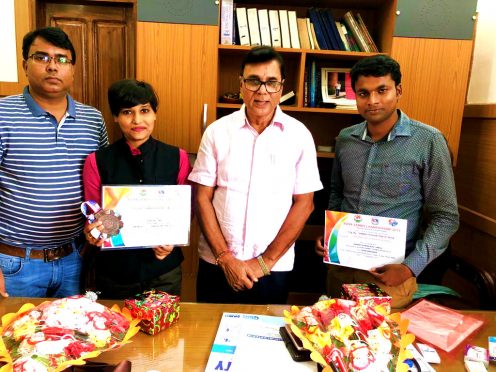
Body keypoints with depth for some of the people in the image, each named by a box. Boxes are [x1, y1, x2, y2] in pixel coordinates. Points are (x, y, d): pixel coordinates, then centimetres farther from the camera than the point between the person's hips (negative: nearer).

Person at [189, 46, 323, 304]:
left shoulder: (299, 135, -4)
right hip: (216, 264, 1)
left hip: (273, 268, 0)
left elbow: (304, 203, -4)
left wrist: (265, 261, -7)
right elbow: (202, 198, -3)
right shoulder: (217, 132, -3)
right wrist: (225, 258, -8)